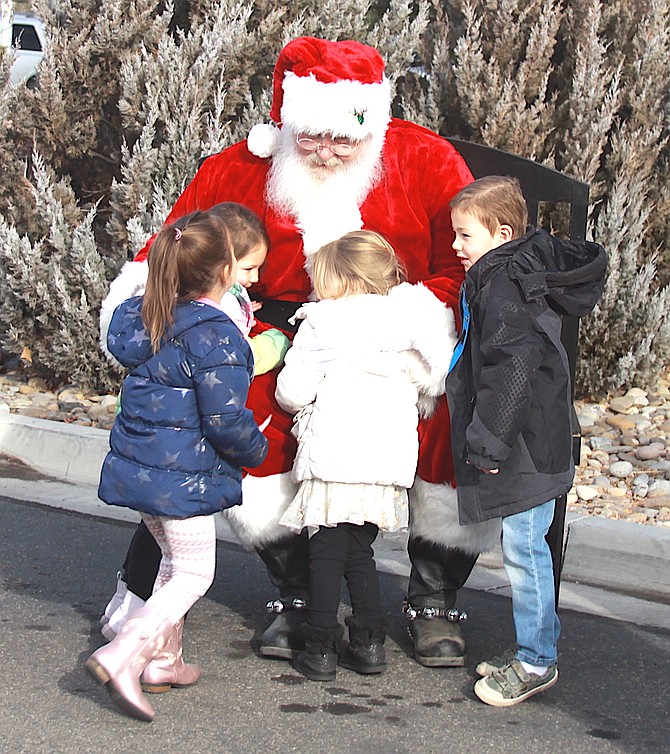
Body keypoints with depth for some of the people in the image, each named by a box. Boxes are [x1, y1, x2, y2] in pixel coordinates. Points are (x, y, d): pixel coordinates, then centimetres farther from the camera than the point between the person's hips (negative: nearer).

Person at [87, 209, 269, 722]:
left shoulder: (150, 319, 4)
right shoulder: (215, 335, -20)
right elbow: (225, 419, -22)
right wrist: (256, 450, -1)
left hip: (139, 466, 8)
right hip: (182, 476, -8)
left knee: (176, 561, 23)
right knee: (194, 575, 2)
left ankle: (162, 660, 29)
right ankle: (121, 656, -11)